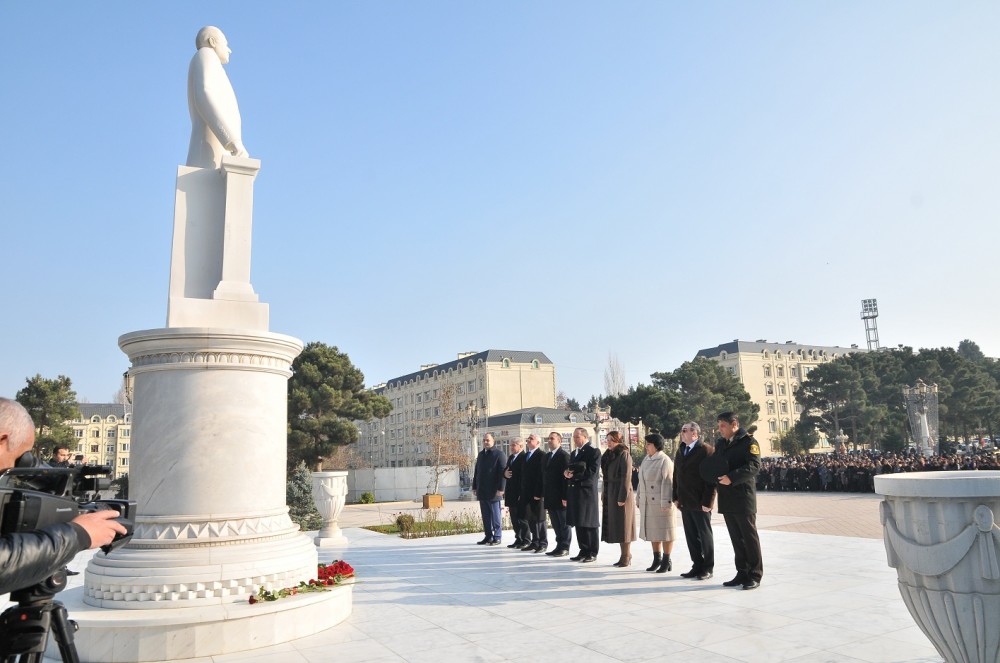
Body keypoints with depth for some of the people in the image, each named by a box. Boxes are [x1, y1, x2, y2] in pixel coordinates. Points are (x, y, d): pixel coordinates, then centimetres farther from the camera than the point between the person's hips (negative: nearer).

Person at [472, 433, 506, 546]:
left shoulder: (498, 454, -6)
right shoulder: (481, 455, 15)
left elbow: (502, 472, -11)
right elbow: (476, 472, 20)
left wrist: (500, 488, -17)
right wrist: (474, 487, 16)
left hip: (493, 491, -6)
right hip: (482, 490, 7)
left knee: (495, 515, 1)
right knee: (485, 515, 10)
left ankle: (497, 537, 7)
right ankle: (488, 536, 17)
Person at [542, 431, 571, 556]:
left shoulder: (564, 456, -10)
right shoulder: (547, 456, 15)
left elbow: (566, 477, -15)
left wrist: (565, 496, -19)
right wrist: (543, 494, 11)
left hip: (560, 497, -8)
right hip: (550, 497, 8)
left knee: (564, 524, 2)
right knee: (556, 524, 12)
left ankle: (565, 548, 8)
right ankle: (559, 546, 19)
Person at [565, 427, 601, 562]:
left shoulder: (593, 452, -6)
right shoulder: (573, 453, 20)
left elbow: (592, 472, -15)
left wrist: (574, 475, -13)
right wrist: (567, 473, 1)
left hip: (587, 493, -7)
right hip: (574, 493, 7)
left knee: (588, 524, -1)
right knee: (578, 524, 9)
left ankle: (592, 553, 7)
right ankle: (583, 551, 17)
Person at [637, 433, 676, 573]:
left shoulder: (664, 460, -13)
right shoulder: (646, 460, 12)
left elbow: (667, 483, -17)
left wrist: (666, 503, -20)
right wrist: (639, 498, 16)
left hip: (660, 503, -8)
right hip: (647, 503, 8)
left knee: (664, 531, 1)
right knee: (652, 531, 14)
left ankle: (666, 561, 11)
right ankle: (657, 559, 25)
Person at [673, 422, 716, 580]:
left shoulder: (706, 451, -10)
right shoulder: (680, 451, 13)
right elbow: (676, 475, 16)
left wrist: (707, 502, -17)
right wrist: (676, 497, 9)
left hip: (700, 503, -7)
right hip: (685, 502, 7)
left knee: (705, 536, 6)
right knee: (691, 537, 11)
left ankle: (708, 568, 18)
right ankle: (697, 566, 22)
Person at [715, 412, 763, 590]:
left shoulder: (748, 441, -6)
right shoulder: (720, 443, 16)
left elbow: (754, 466, -17)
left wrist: (732, 478, -26)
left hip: (743, 498, -7)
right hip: (727, 499, 7)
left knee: (749, 537, 1)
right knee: (736, 539, 12)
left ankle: (755, 575, 9)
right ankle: (742, 573, 19)